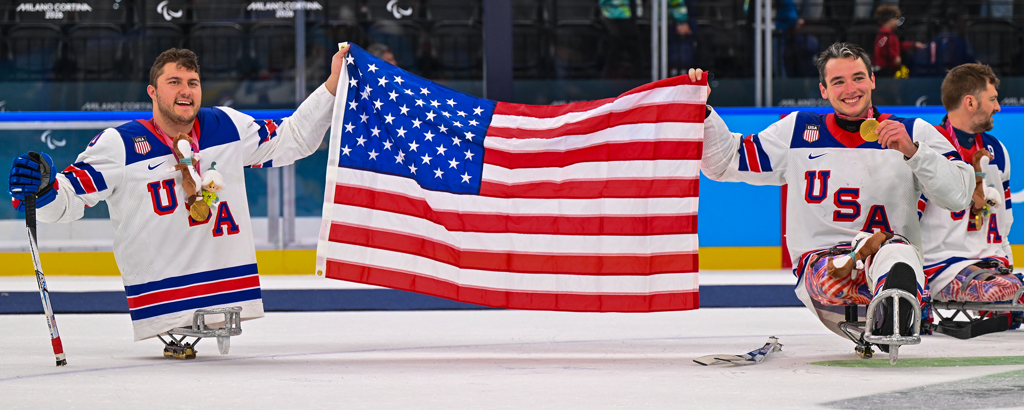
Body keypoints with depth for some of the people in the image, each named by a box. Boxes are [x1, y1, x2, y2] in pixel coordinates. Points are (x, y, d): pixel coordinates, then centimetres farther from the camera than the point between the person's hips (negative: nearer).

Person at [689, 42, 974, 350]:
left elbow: (959, 194, -6)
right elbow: (724, 163, 13)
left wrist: (912, 151, -19)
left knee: (896, 254, -40)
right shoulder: (797, 132, 10)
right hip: (821, 259, 2)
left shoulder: (913, 133, 5)